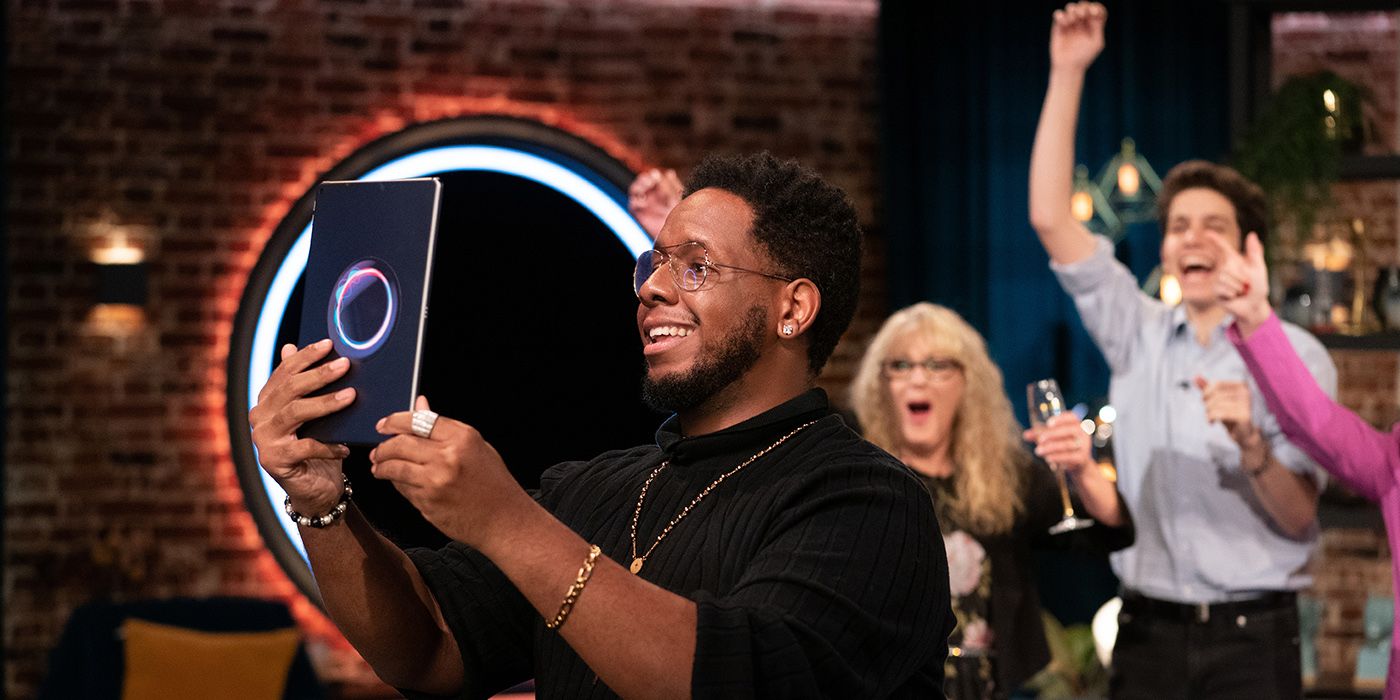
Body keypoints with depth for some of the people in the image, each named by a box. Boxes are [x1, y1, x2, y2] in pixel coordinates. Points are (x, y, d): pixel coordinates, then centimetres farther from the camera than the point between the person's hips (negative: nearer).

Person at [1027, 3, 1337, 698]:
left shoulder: (1295, 355, -1)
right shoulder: (1139, 335, 8)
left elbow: (1299, 520, -4)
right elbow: (1051, 219, 0)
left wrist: (1250, 445, -24)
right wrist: (1067, 72, -4)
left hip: (1251, 639, -2)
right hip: (1149, 633, 2)